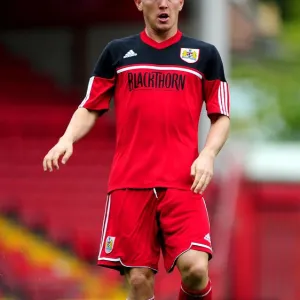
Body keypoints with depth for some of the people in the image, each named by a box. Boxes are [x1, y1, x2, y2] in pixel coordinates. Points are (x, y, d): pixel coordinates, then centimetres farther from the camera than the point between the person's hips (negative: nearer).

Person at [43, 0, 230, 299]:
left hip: (182, 182, -1)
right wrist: (67, 139, -6)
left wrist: (208, 154, -7)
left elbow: (221, 117, 12)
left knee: (195, 267, -20)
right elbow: (90, 109, 14)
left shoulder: (204, 54, 10)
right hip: (129, 182, 1)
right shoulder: (117, 52, 12)